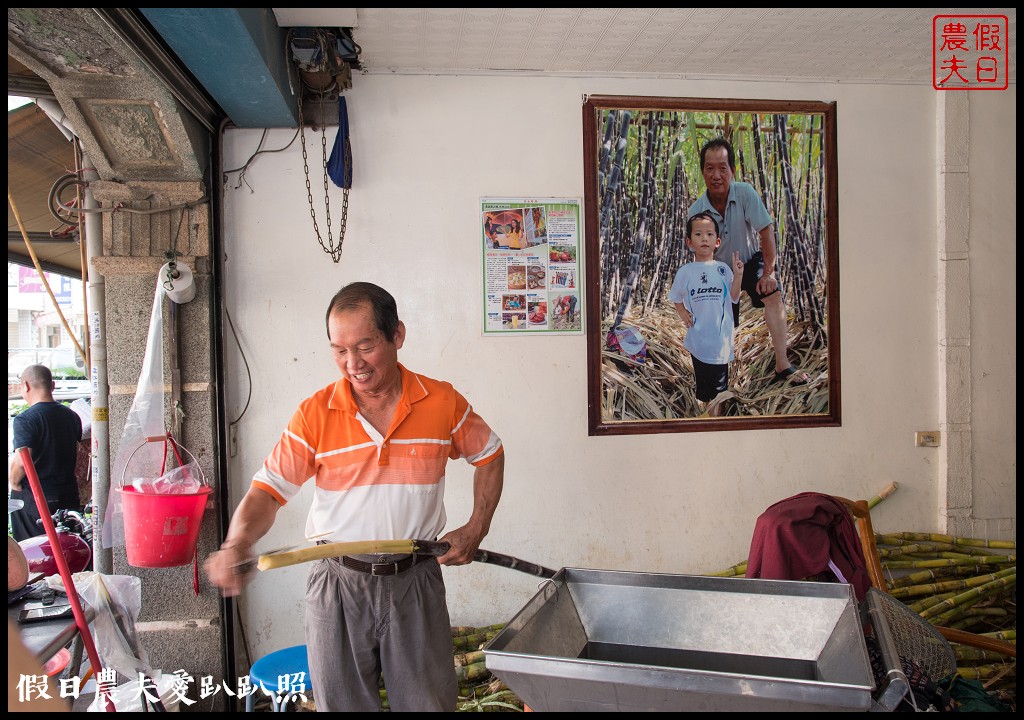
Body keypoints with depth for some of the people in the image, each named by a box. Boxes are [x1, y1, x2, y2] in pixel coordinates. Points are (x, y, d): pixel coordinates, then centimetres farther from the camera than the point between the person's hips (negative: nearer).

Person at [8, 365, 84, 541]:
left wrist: (13, 481, -6)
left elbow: (21, 461, -22)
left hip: (33, 498, -6)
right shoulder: (72, 416, 6)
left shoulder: (25, 420, -15)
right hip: (69, 495, 6)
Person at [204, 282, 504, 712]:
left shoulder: (443, 403, -5)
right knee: (342, 704, 15)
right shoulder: (315, 414, -7)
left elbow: (489, 455, 10)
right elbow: (268, 491, -9)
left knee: (429, 701, 12)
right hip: (338, 584, 0)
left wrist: (476, 529, 1)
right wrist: (237, 542, -28)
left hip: (416, 581, 0)